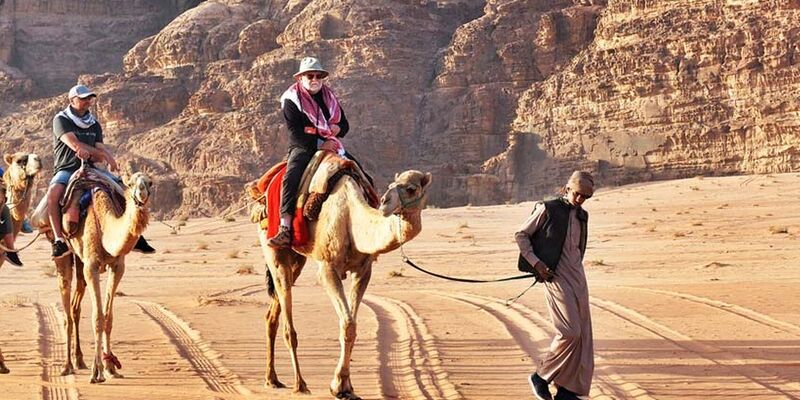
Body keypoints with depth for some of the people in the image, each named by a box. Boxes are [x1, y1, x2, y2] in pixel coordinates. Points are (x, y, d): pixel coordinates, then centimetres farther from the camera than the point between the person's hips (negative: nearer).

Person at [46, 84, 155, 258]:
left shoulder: (94, 125, 14)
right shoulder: (61, 120, -2)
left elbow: (100, 155, 4)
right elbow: (75, 145, -16)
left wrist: (88, 152, -20)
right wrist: (105, 155, -14)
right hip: (66, 170, -5)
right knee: (53, 192, -38)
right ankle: (59, 240, -37)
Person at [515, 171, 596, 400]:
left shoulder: (582, 216, 13)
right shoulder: (547, 210, -5)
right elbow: (521, 235, -2)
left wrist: (575, 268, 16)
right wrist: (535, 262, -9)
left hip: (577, 277, 7)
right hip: (555, 277, -7)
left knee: (582, 335, 3)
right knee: (570, 332, -14)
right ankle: (541, 376, 2)